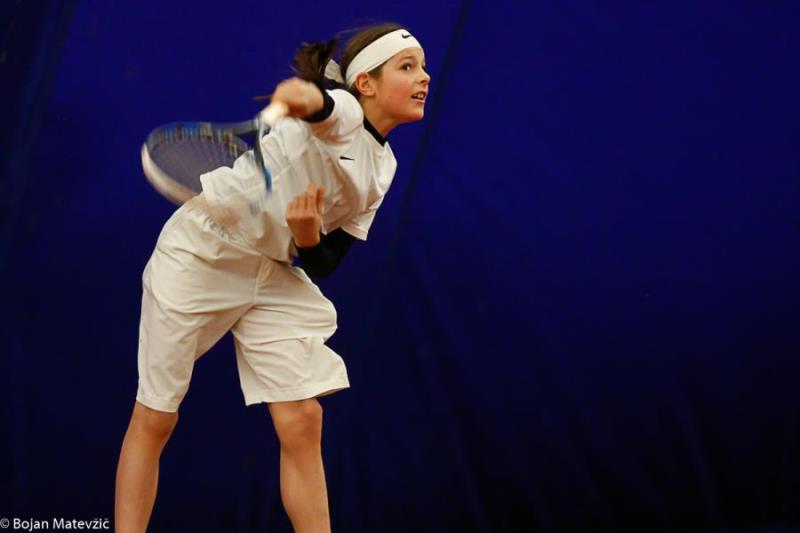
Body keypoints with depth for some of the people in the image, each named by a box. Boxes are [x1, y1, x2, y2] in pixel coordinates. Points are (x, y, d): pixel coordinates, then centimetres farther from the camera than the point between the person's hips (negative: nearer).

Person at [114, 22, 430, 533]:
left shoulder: (381, 167, 7)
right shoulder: (340, 114, -15)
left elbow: (322, 264, 7)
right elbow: (319, 102, -44)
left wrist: (308, 237, -16)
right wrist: (302, 93, -68)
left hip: (278, 273, 7)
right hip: (200, 254, -7)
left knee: (302, 423, -3)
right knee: (155, 419, -1)